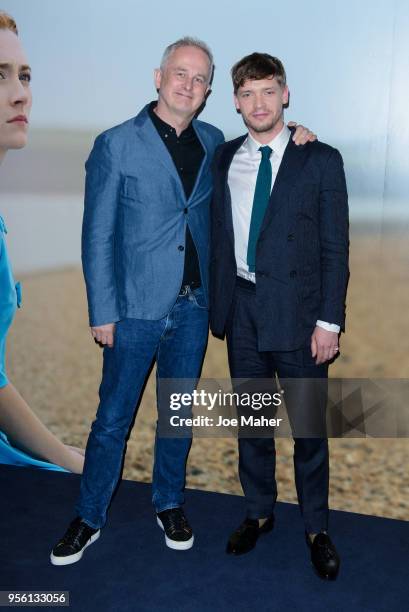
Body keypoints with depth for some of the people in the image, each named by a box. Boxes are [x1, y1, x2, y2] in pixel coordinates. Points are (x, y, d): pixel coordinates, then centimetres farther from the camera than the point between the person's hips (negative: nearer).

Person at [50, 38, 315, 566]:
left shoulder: (213, 142, 6)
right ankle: (89, 518, 25)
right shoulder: (116, 145, -7)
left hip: (193, 306, 4)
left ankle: (169, 503, 35)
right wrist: (104, 313, -10)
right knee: (112, 418, 6)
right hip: (136, 306, -4)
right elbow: (97, 236, -7)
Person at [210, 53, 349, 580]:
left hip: (297, 312, -3)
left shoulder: (320, 161, -3)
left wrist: (328, 322, -10)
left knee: (308, 427, 5)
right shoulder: (224, 159, 7)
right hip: (242, 308, 3)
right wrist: (219, 304, 5)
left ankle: (316, 527, 26)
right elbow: (218, 235, 10)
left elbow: (335, 248, -5)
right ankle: (258, 512, 34)